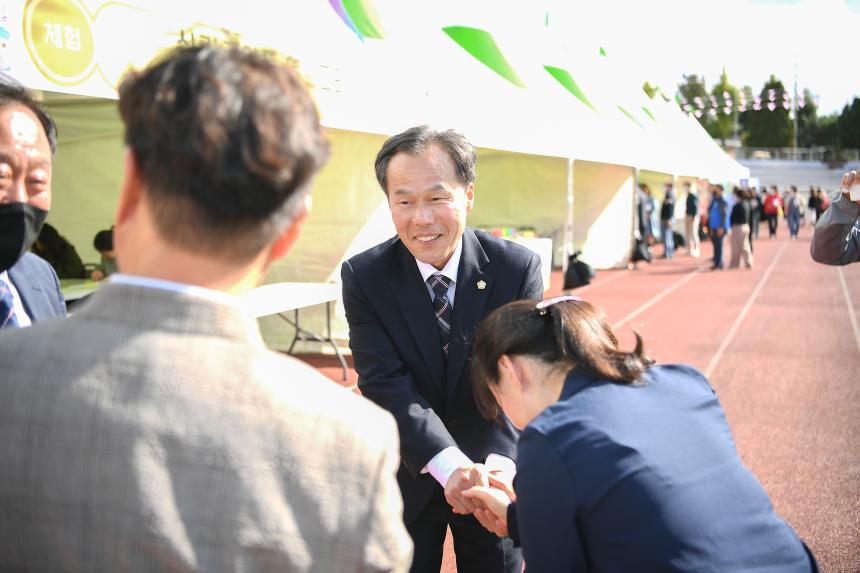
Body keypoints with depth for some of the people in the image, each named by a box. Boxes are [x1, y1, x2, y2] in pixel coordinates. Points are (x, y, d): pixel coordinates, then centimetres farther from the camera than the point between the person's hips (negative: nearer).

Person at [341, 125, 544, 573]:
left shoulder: (517, 267, -14)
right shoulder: (364, 276, -14)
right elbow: (386, 384, -21)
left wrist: (499, 463, -34)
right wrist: (449, 465, -35)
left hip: (496, 473, 0)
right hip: (408, 474, 0)